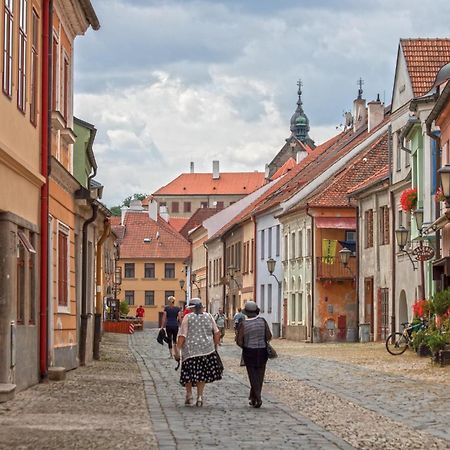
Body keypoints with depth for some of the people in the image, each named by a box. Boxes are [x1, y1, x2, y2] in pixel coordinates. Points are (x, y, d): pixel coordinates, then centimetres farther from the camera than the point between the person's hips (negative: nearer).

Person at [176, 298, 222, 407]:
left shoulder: (187, 318, -4)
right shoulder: (208, 316, 6)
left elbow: (182, 336, -8)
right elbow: (217, 333, 7)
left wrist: (178, 349, -3)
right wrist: (215, 345, 20)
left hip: (190, 349, -3)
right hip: (207, 349, 3)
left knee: (188, 373, 12)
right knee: (202, 374, 11)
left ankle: (189, 395, 10)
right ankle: (200, 397, 7)